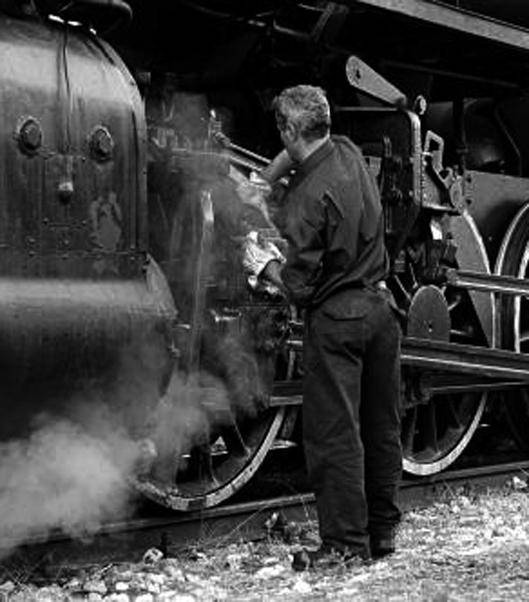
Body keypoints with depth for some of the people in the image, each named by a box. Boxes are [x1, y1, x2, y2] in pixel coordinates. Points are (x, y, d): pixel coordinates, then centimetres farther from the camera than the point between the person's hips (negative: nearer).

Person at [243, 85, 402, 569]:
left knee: (334, 433, 0)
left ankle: (345, 542, 3)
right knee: (381, 426, 13)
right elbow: (293, 159, 26)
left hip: (335, 317, -8)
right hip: (380, 306, 8)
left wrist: (264, 265, 0)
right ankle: (383, 531, 22)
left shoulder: (310, 196, -20)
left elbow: (300, 286, -17)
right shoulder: (349, 152, 2)